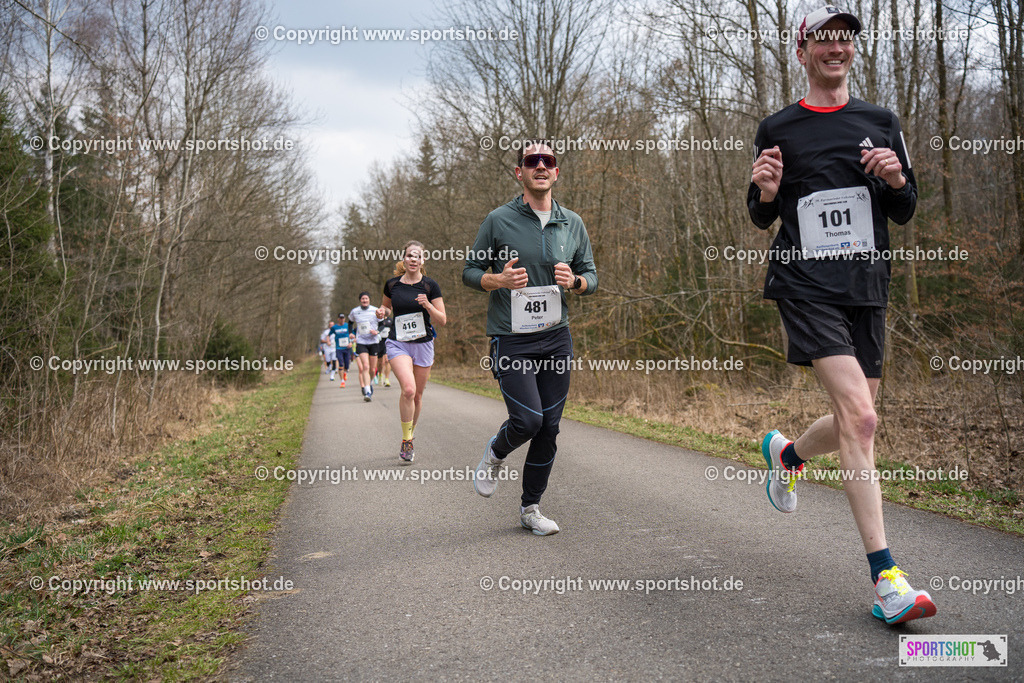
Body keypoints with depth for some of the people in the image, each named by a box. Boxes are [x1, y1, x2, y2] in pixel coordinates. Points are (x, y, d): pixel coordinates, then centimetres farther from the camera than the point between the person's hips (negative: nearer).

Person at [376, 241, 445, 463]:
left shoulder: (430, 286, -4)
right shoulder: (392, 284, 1)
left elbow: (442, 321, -3)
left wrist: (428, 306, -21)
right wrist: (383, 311, -2)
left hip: (423, 345, 1)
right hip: (398, 344, -1)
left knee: (417, 396, 9)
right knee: (408, 389, -22)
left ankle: (410, 434, 34)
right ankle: (406, 440, -9)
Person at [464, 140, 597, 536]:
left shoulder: (573, 224, 8)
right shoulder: (499, 220, -2)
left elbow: (591, 277, 14)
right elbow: (470, 271, 3)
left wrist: (575, 281, -10)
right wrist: (499, 280, -18)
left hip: (557, 338, 4)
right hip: (510, 340, -4)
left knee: (549, 427, 5)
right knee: (528, 420, -16)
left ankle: (530, 508, 21)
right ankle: (495, 453, 20)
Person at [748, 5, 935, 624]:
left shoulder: (881, 123, 13)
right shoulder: (777, 129, 6)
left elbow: (904, 213, 14)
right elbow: (762, 218, 11)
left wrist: (897, 181, -9)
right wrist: (764, 193, -12)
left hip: (867, 289, 5)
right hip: (806, 287, -4)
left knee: (855, 423, 9)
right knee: (860, 416, -19)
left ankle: (787, 452, 44)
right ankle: (885, 577, -15)